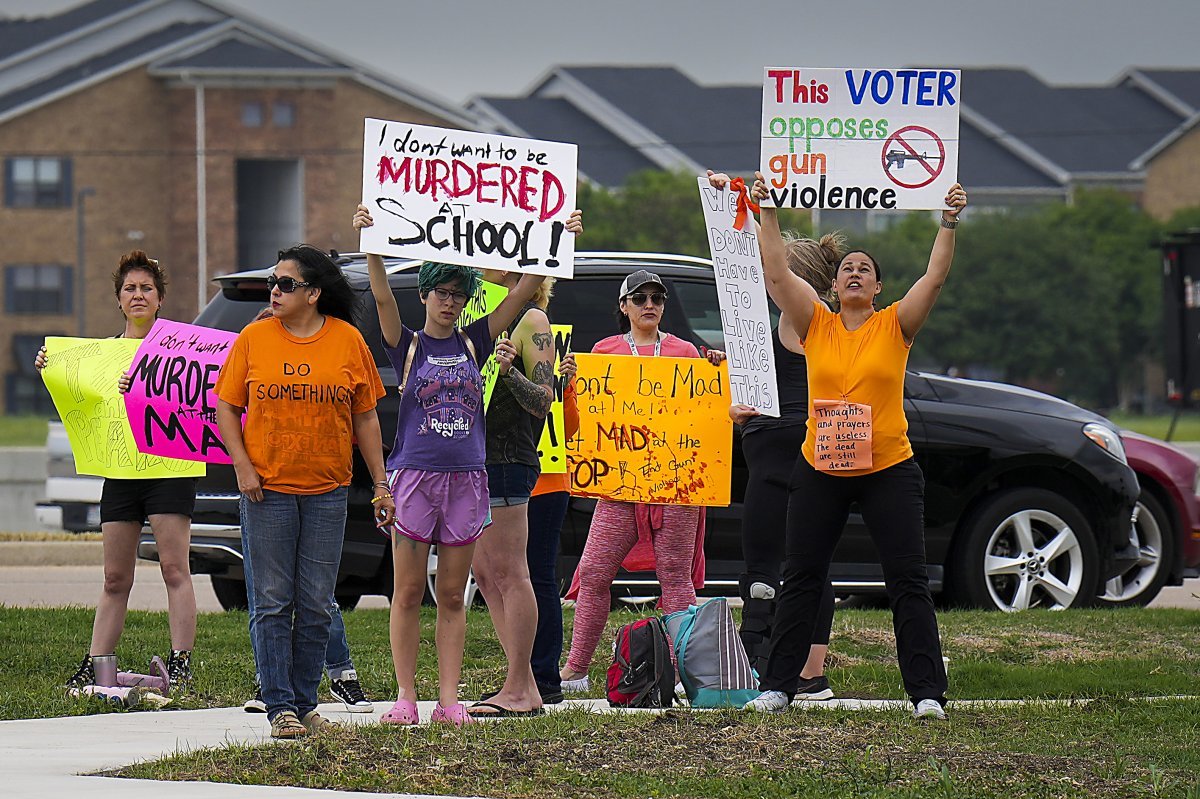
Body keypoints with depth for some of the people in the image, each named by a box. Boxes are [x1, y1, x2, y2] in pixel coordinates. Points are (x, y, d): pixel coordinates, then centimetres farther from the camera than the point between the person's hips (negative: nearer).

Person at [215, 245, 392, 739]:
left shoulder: (347, 341, 3)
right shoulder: (254, 339, 2)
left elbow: (366, 418, 8)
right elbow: (226, 407, 6)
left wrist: (380, 483, 5)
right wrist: (242, 466, -6)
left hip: (326, 493, 1)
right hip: (267, 491, -1)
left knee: (316, 606, 4)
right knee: (273, 603, -2)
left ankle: (305, 703, 13)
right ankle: (280, 707, 1)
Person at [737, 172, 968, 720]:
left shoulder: (895, 326, 2)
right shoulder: (816, 325, 5)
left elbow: (935, 277, -7)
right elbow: (776, 273, -2)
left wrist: (950, 223, -16)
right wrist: (768, 214, -8)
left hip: (889, 470, -2)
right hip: (819, 470, 2)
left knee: (908, 583, -4)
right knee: (800, 581, 6)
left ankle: (927, 692, -3)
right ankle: (777, 686, 13)